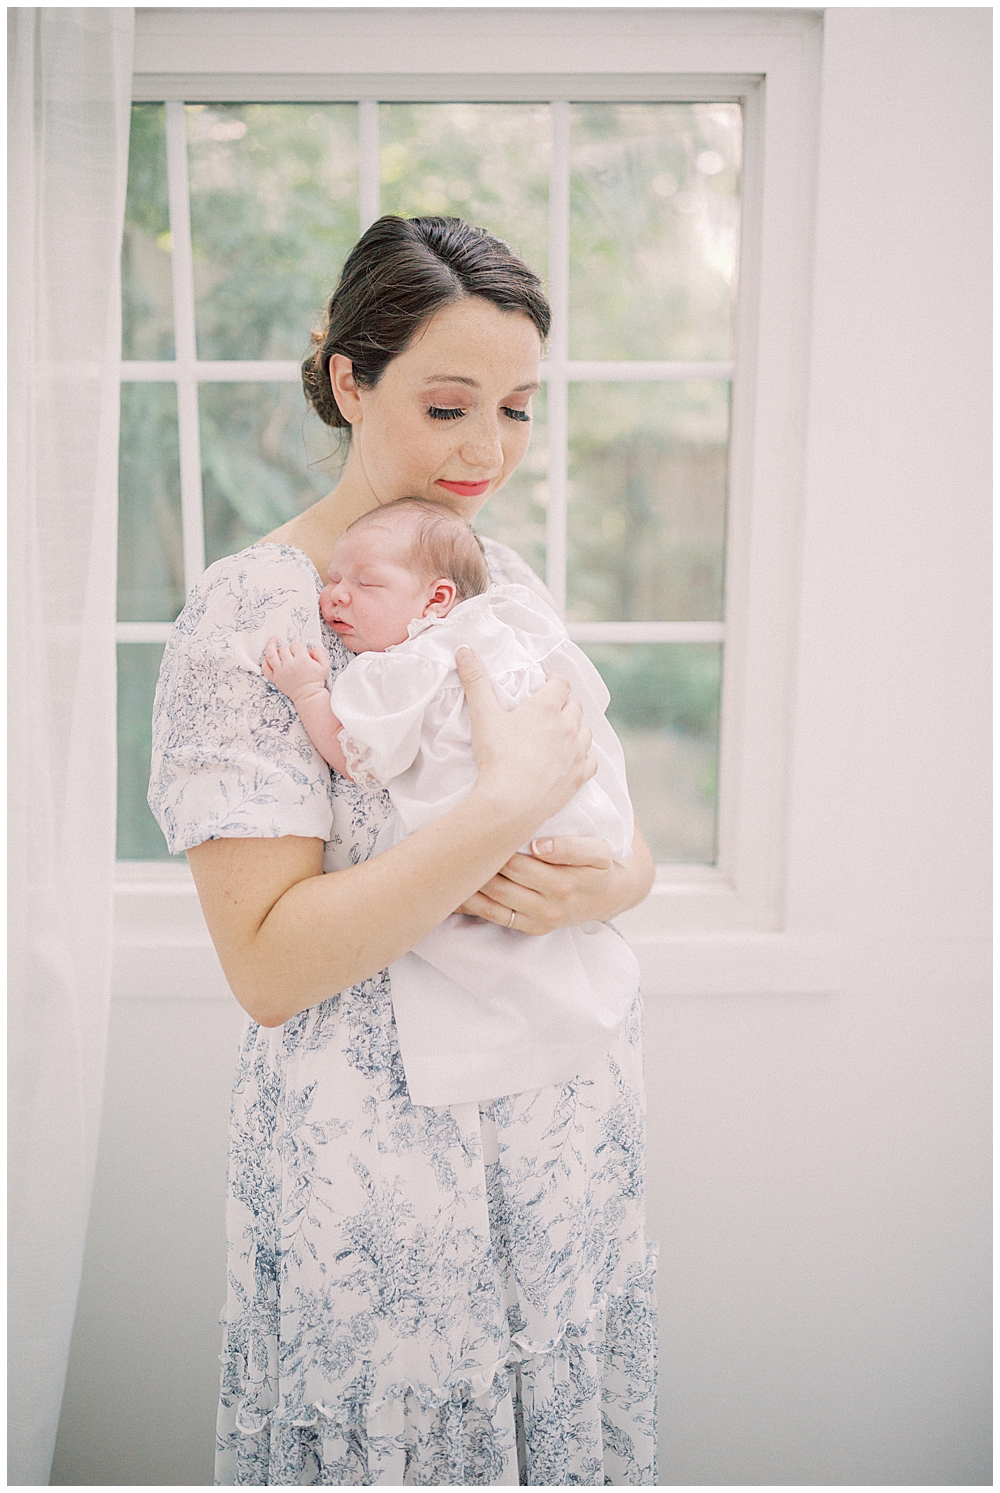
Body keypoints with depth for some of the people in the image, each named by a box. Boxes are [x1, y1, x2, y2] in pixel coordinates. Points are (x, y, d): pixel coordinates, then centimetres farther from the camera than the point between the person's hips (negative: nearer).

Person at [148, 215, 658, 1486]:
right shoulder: (249, 614, -16)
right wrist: (507, 807, -28)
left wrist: (608, 883, -15)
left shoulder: (508, 581, 4)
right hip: (375, 1177, -5)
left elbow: (624, 840, 8)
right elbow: (269, 968, -22)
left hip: (572, 1144, 6)